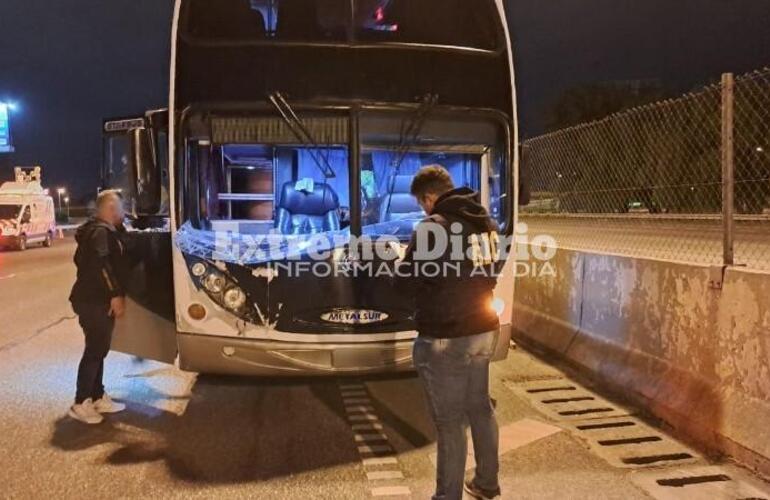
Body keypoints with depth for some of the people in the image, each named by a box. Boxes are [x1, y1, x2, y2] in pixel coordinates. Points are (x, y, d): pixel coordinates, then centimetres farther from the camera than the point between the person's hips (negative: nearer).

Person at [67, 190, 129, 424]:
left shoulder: (99, 230, 18)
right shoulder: (101, 231, -15)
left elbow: (82, 260, 22)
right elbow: (100, 264, -26)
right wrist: (115, 295, -26)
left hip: (94, 299, 10)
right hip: (94, 301, -10)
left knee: (98, 350, 14)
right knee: (95, 351, -6)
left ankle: (98, 398, 22)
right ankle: (80, 404, 1)